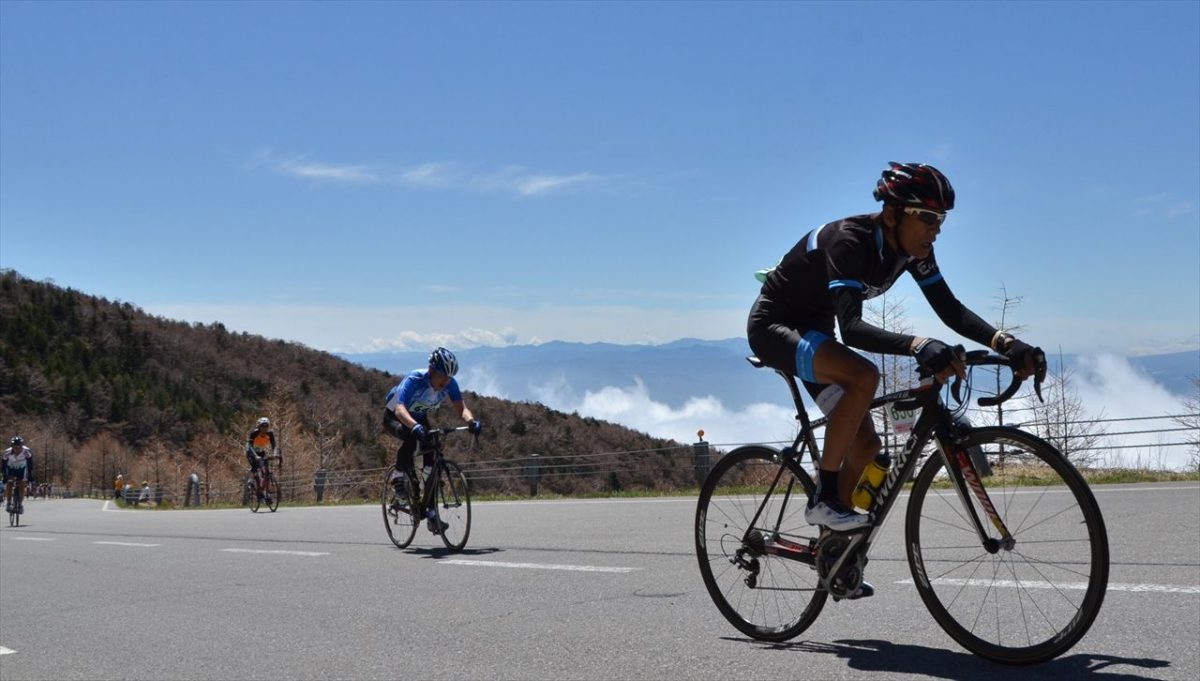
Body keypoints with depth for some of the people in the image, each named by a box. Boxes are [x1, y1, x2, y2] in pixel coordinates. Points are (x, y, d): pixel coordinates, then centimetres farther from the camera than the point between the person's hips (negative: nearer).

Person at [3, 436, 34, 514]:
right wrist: (5, 477, -24)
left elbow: (30, 464, -21)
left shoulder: (27, 451, -33)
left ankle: (20, 504, 3)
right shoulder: (7, 453, -33)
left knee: (22, 485, -12)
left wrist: (30, 476, -22)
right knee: (9, 484, -12)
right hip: (10, 469, 0)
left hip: (22, 468, 0)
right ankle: (8, 503, 6)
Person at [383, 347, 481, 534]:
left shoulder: (450, 384, -23)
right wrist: (414, 426, -68)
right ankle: (399, 477, -13)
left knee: (430, 457, -13)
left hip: (419, 418, 5)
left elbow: (461, 407, -29)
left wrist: (471, 421, -52)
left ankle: (431, 515, -5)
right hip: (394, 417, -5)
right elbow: (400, 409, -49)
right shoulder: (414, 380, -37)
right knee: (410, 438, -38)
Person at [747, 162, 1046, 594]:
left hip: (814, 331, 8)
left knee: (866, 444, 1)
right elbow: (852, 328, -43)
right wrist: (918, 346, -58)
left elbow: (951, 310, -10)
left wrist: (1006, 343, -26)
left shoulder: (911, 249, -8)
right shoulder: (849, 241, -32)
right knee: (863, 376, -35)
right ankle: (823, 497, -20)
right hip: (774, 326, -8)